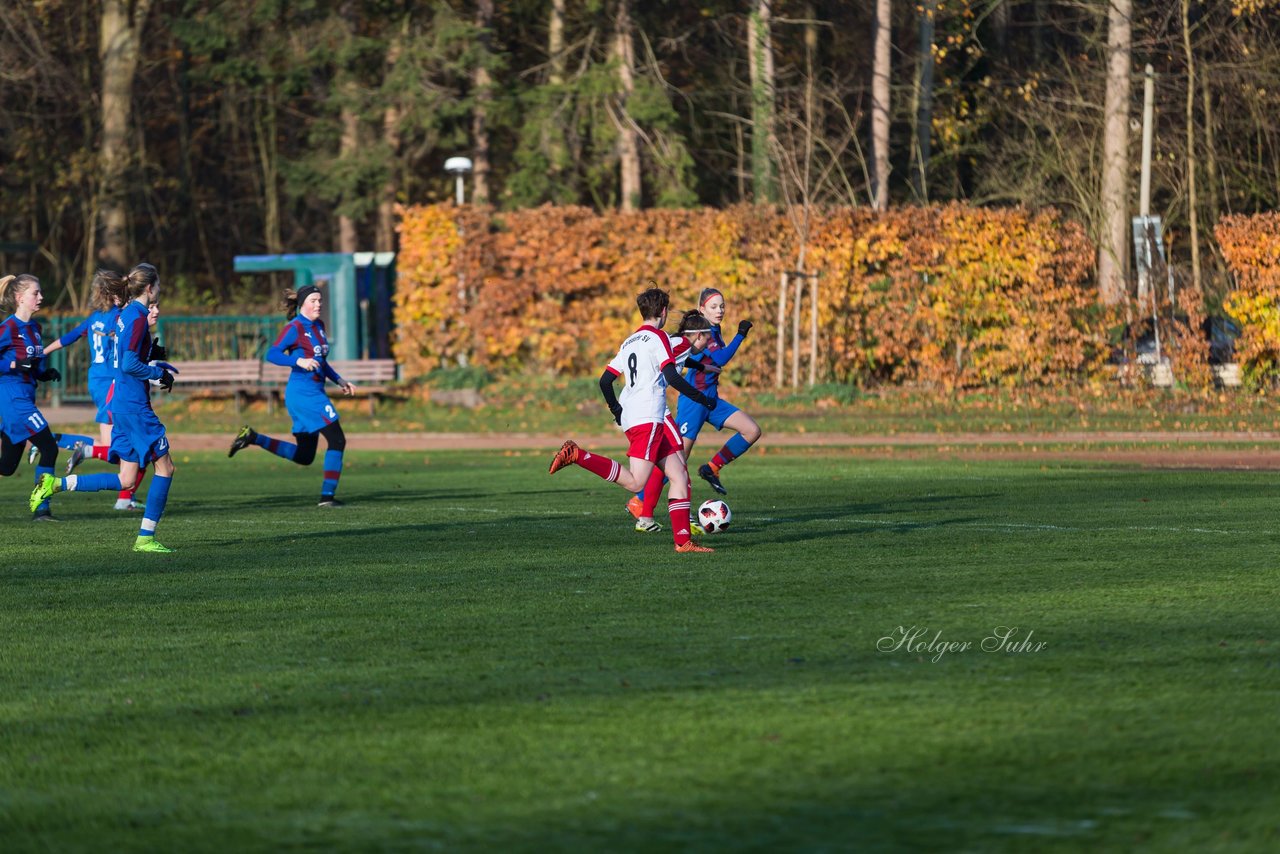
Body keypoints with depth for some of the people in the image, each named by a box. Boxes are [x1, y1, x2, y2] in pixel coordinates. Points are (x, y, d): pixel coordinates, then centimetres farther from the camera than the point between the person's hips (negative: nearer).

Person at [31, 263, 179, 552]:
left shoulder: (125, 314, 13)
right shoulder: (138, 317, -15)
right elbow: (129, 364, -21)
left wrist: (157, 365, 18)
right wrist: (159, 374, -10)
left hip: (121, 404, 9)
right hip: (135, 406, -9)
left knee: (126, 480, 9)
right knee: (165, 467, -1)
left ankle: (56, 484, 4)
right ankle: (146, 537, 0)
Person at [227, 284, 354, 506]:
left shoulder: (318, 326, 15)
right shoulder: (295, 328, -10)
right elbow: (271, 355, -18)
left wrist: (339, 380, 21)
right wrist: (299, 361, -30)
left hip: (314, 392, 9)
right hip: (303, 393, -9)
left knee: (304, 456, 11)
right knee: (337, 440, -10)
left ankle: (253, 438, 16)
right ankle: (327, 495, -6)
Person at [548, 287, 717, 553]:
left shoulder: (629, 342, 22)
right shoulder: (658, 337, -2)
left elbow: (605, 381, 20)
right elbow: (672, 377, -13)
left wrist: (618, 412, 28)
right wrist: (702, 399, -5)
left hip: (631, 419, 9)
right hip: (647, 419, -9)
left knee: (679, 476, 7)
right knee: (634, 482, -18)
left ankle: (683, 540, 0)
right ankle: (577, 455, -20)